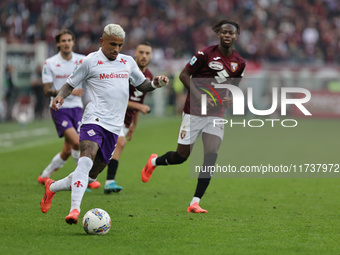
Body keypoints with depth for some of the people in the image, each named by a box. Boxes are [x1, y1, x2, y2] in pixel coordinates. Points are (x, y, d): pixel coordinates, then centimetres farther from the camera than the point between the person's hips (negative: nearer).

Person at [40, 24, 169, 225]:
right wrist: (60, 96, -14)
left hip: (114, 126, 6)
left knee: (92, 173, 5)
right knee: (86, 161, -28)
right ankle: (75, 209, -32)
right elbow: (71, 84, 7)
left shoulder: (128, 62, 16)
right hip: (94, 120, -6)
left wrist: (156, 83, 5)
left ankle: (52, 187, 25)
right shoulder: (90, 61, 1)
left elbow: (142, 85, 26)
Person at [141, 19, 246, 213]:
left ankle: (195, 203, -8)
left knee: (211, 155, -13)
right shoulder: (206, 54, -11)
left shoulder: (239, 63, 3)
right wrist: (199, 96, -18)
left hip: (216, 115, 4)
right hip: (194, 112, -3)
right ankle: (154, 162, 36)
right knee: (181, 156, 1)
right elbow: (184, 75, -7)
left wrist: (231, 100, -3)